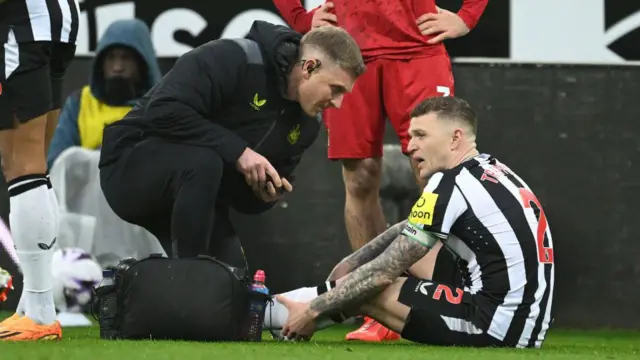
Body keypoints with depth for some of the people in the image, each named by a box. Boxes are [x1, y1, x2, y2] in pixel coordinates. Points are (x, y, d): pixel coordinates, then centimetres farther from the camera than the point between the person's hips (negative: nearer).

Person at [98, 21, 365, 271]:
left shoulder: (304, 125, 4)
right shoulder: (235, 60, -22)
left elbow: (245, 199, 12)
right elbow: (163, 110, -32)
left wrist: (268, 193, -13)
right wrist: (237, 150, -31)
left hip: (190, 200, 8)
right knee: (203, 162, -37)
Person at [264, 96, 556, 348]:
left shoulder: (450, 184, -11)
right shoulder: (495, 172, 15)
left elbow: (383, 272, -8)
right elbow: (410, 229, 26)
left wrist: (313, 310, 0)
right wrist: (352, 262, 21)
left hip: (497, 327, -10)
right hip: (529, 325, 10)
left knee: (362, 289, -1)